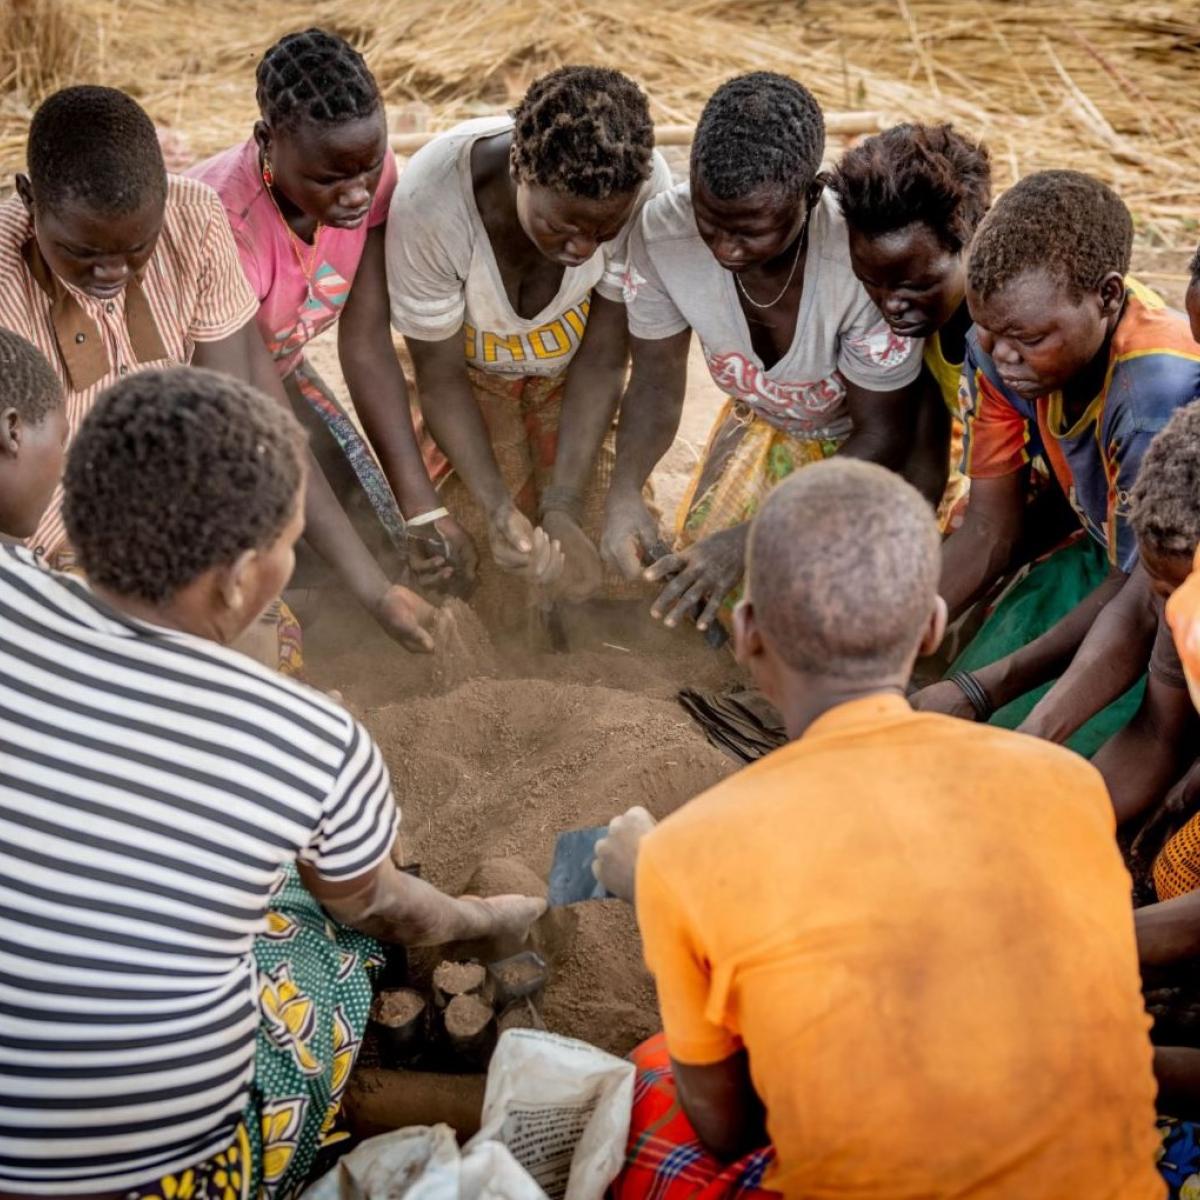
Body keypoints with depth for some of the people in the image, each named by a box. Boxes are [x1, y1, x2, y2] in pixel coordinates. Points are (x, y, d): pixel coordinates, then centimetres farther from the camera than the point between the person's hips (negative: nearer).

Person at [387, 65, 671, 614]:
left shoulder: (646, 188, -34)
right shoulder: (430, 200, -37)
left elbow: (601, 360, -20)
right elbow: (440, 378, -22)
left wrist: (561, 507, -28)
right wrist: (499, 509, -34)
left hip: (570, 367, 2)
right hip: (471, 370, -1)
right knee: (484, 589, -9)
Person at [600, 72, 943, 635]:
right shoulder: (662, 231, -28)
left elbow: (881, 437, -28)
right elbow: (657, 381, -13)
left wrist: (748, 541, -38)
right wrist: (624, 492, -34)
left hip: (886, 426, -4)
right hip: (765, 421, 4)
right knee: (699, 574, -10)